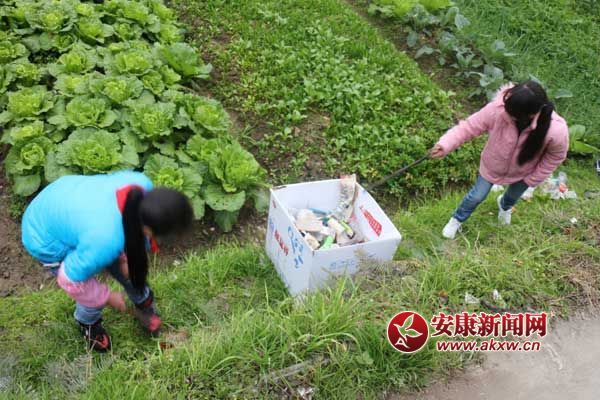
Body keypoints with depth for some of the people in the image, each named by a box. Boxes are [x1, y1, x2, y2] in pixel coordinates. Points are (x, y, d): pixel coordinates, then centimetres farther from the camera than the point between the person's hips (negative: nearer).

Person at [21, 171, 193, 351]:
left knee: (126, 265, 13)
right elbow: (70, 280, -24)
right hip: (48, 238, -5)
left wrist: (127, 256, -5)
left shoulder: (141, 184, -30)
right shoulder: (105, 242, -44)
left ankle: (143, 303, 42)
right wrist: (108, 297, -9)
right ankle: (88, 323, 39)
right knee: (95, 298, 4)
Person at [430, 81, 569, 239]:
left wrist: (533, 179, -7)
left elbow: (555, 157, -18)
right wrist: (445, 145, -41)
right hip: (492, 165, -1)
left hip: (522, 173, 1)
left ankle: (504, 205, 71)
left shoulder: (556, 131, -39)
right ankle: (457, 219, 51)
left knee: (513, 197, 32)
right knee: (477, 196, 19)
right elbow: (469, 126, -27)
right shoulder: (497, 109, -41)